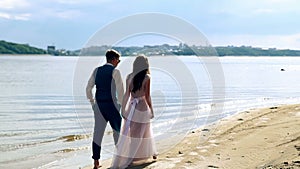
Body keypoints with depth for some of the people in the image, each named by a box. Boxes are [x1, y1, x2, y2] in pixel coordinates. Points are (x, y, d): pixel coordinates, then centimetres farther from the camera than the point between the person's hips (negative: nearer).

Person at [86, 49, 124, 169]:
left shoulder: (97, 70, 7)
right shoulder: (115, 71, -8)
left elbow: (88, 88, 7)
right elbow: (120, 90, -13)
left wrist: (92, 102, 15)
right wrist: (121, 104, -2)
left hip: (99, 105, 5)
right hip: (111, 104, -4)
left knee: (98, 132, 5)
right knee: (117, 131, 13)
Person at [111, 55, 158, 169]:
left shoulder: (129, 77, -1)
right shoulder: (147, 77, -9)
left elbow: (127, 94, -1)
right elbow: (147, 96, -7)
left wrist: (123, 109, 5)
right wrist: (151, 109, 3)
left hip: (131, 107, 3)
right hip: (142, 107, -2)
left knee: (128, 133, 7)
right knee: (141, 133, 12)